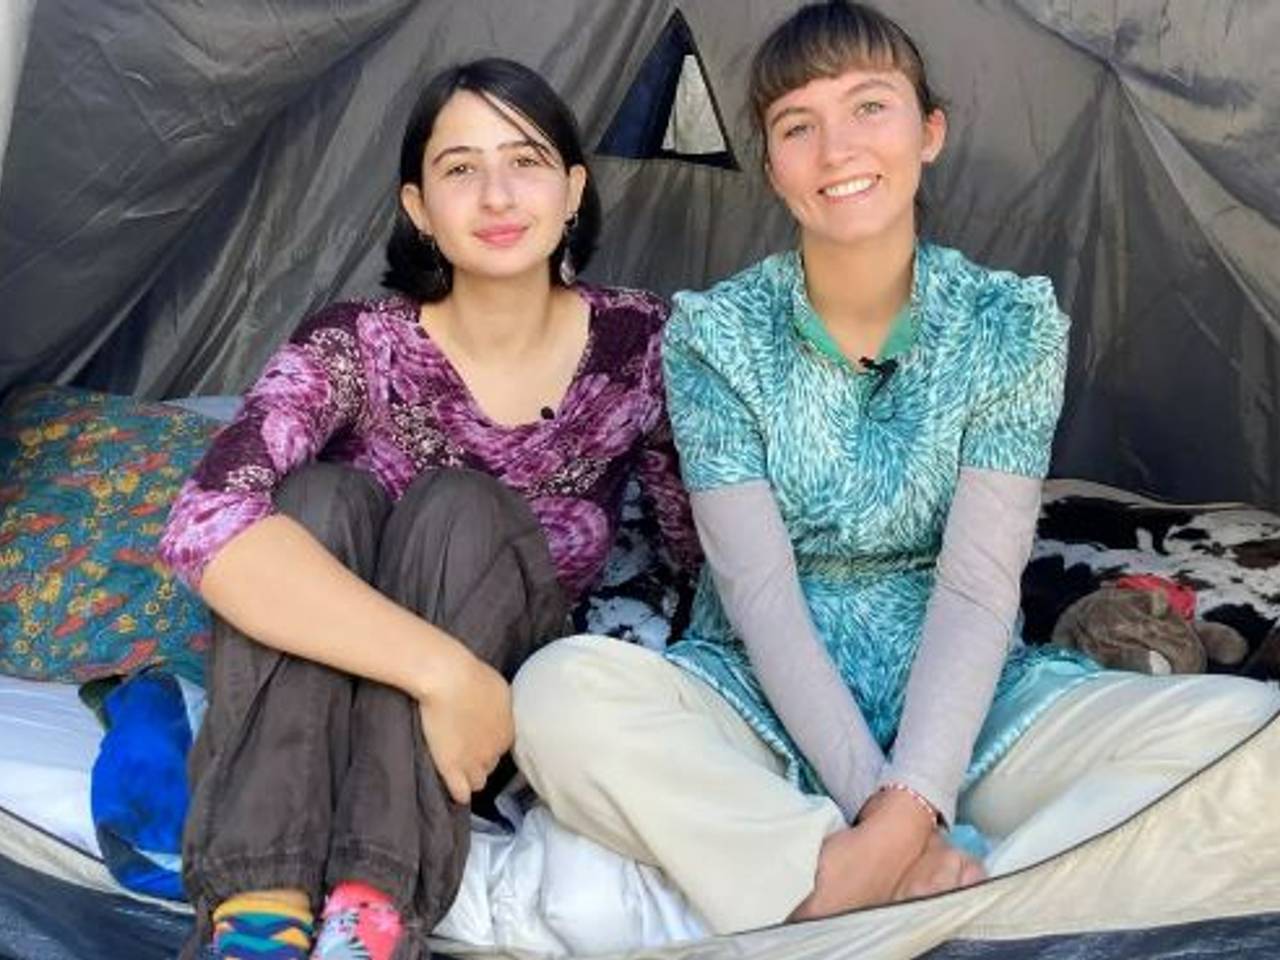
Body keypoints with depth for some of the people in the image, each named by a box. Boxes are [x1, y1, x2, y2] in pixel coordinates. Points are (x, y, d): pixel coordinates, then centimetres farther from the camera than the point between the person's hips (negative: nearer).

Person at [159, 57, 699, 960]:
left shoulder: (639, 345, -11)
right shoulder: (357, 345, -17)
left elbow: (711, 543, 3)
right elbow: (207, 524, -35)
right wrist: (440, 667, -42)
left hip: (510, 699, 1)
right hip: (315, 697, 0)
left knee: (461, 512, -29)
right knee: (322, 498, -29)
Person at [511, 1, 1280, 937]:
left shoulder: (1012, 324, -4)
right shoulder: (716, 335, -5)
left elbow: (978, 588, -12)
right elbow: (760, 593, -12)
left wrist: (910, 807, -25)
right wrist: (873, 804, -24)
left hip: (958, 711, 1)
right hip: (769, 708, -1)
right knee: (561, 693, -31)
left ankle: (832, 890, -32)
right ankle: (943, 886, -30)